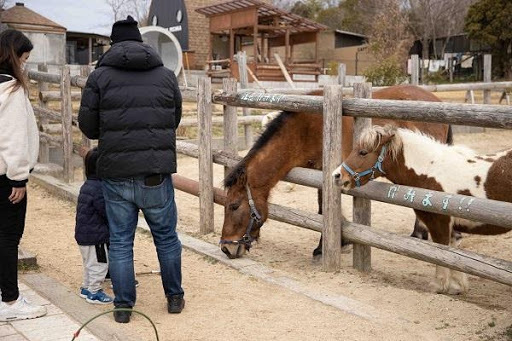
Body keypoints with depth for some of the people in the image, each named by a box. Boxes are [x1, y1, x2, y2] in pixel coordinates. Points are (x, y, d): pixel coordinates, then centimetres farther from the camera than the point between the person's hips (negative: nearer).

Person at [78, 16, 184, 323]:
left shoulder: (100, 76, 0)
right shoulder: (166, 75, 5)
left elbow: (88, 126, 3)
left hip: (116, 174, -1)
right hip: (157, 174, 1)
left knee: (120, 241, 11)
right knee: (167, 237, 16)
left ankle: (123, 306, 17)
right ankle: (175, 297, 27)